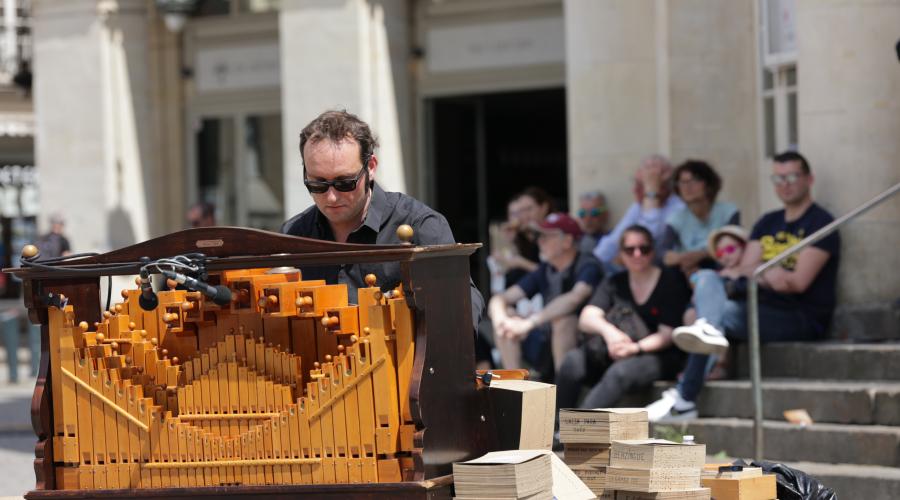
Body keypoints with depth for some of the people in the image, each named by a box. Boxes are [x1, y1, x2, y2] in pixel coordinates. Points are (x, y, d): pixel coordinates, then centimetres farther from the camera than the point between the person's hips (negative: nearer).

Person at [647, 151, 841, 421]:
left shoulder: (820, 223, -3)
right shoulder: (767, 223, 20)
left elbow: (799, 282, -12)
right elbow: (745, 269, 10)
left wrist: (755, 272, -4)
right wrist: (768, 274, -13)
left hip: (803, 318, -7)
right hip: (766, 309, 7)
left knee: (727, 313, -29)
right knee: (707, 277, -14)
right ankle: (709, 331, -39)